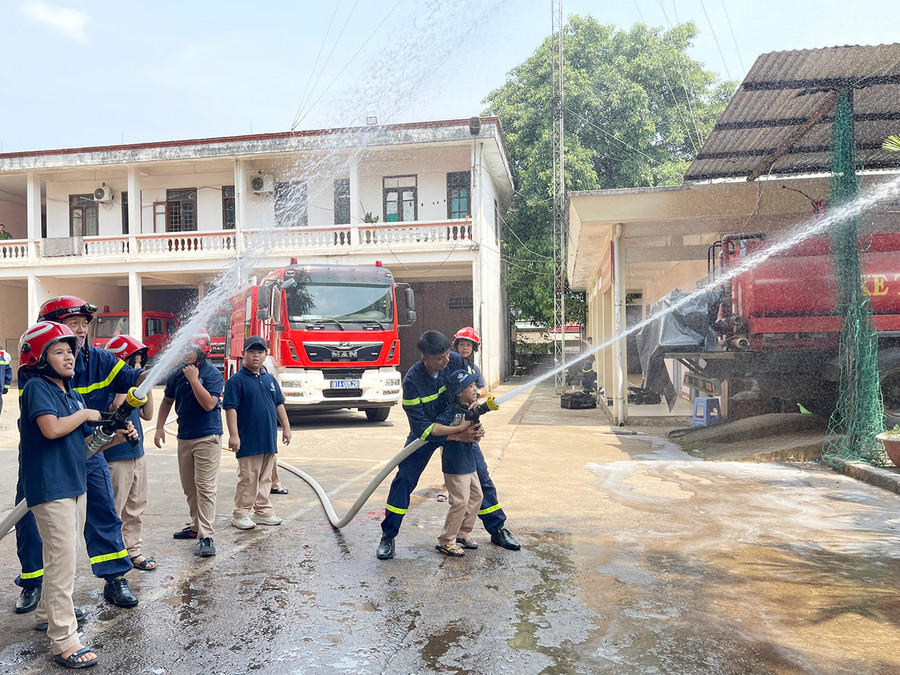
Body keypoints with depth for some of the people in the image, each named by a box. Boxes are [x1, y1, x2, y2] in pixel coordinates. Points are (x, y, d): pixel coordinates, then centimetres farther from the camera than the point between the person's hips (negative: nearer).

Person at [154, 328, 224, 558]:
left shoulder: (212, 374, -12)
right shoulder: (176, 374, 6)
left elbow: (209, 404, -23)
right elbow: (167, 401, 19)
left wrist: (194, 379, -21)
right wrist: (159, 427, 14)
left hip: (207, 437, -7)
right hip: (184, 437, 7)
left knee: (205, 487, -8)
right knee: (189, 487, 15)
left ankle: (206, 536, -6)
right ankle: (196, 525, 30)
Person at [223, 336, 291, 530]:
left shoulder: (269, 379, 12)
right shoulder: (236, 380, -8)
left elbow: (279, 404, 18)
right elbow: (231, 408, -13)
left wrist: (286, 427, 14)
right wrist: (233, 435, -18)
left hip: (269, 440, 7)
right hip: (249, 441, -6)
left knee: (265, 478, 14)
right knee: (248, 479, 0)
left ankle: (263, 511, 24)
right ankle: (241, 514, 12)